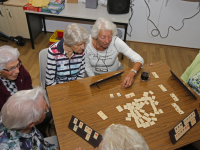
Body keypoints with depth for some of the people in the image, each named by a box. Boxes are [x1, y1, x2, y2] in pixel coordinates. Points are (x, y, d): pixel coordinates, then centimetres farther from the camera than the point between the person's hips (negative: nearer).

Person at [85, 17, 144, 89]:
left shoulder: (116, 42, -27)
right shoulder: (87, 43, -24)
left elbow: (139, 60, -26)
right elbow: (87, 66, -7)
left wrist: (131, 73, -45)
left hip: (115, 72, 1)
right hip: (95, 74, -1)